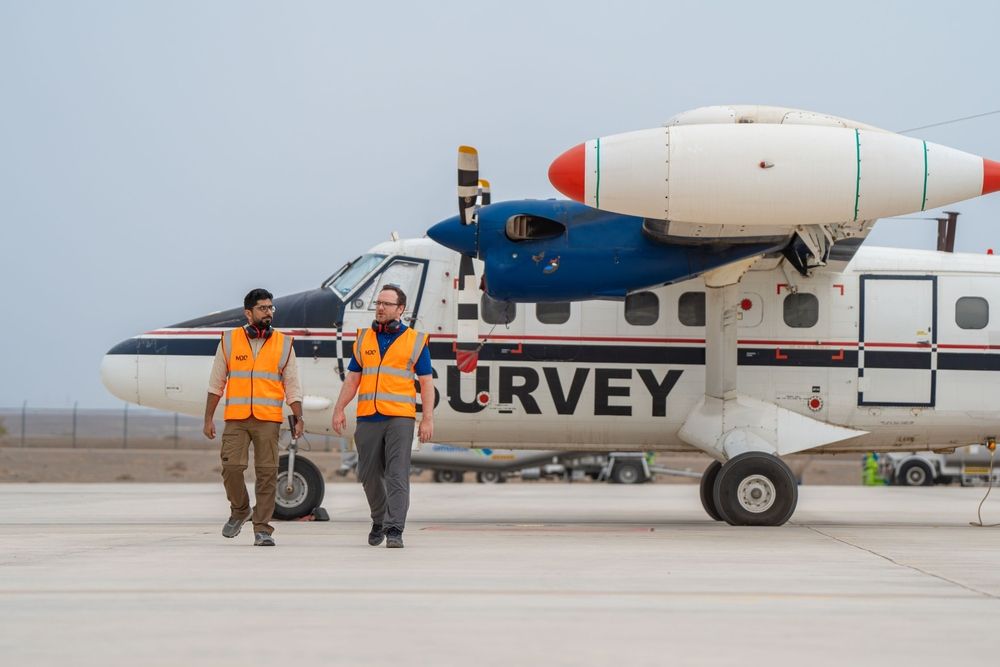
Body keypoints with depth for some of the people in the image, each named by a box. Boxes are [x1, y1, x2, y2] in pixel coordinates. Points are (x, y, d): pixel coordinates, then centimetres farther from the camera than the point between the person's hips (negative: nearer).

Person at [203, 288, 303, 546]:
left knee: (267, 472, -4)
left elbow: (292, 386, 8)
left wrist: (298, 418, -2)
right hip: (236, 419, 0)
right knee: (231, 467, -10)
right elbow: (216, 383, 10)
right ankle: (240, 511, 17)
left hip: (268, 420, 0)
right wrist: (208, 419, 5)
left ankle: (262, 529, 2)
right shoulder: (229, 341, 7)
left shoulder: (283, 344, 8)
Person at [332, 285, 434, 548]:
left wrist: (428, 419, -5)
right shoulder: (364, 339, 14)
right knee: (369, 474, 9)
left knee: (397, 475, -11)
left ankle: (394, 530, -14)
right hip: (367, 418, 4)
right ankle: (380, 520, 30)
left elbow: (426, 383, 3)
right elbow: (352, 379, 14)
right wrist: (339, 409, 3)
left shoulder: (415, 341, 5)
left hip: (400, 418, -4)